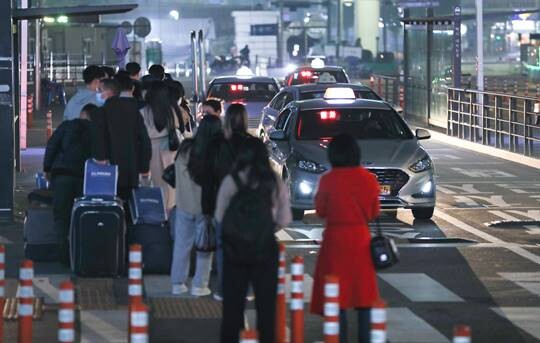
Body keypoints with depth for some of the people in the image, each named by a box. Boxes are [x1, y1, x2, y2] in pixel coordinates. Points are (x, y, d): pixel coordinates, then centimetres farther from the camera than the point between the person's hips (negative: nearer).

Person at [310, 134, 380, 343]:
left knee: (337, 294, 3)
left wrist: (318, 197, 15)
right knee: (364, 293, 11)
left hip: (336, 239, -3)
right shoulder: (369, 179, -4)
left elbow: (321, 211, -1)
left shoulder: (328, 180, -12)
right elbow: (374, 213, 5)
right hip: (361, 239, 3)